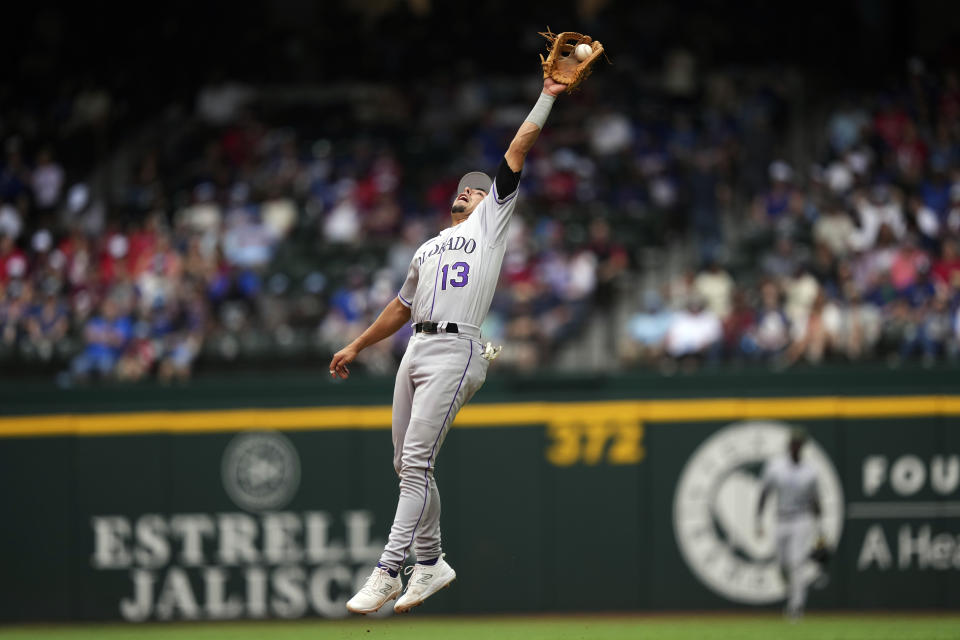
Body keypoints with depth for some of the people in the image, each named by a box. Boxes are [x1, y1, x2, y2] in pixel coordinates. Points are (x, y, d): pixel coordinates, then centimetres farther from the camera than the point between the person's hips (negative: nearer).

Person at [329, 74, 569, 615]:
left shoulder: (491, 222, 10)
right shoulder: (428, 249, 28)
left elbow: (519, 150, 6)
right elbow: (403, 306, 34)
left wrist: (548, 96, 6)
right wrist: (357, 347, 33)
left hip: (456, 351, -7)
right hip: (416, 349, 8)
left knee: (417, 464, -14)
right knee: (408, 466, 8)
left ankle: (387, 572, -18)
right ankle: (430, 564, 19)